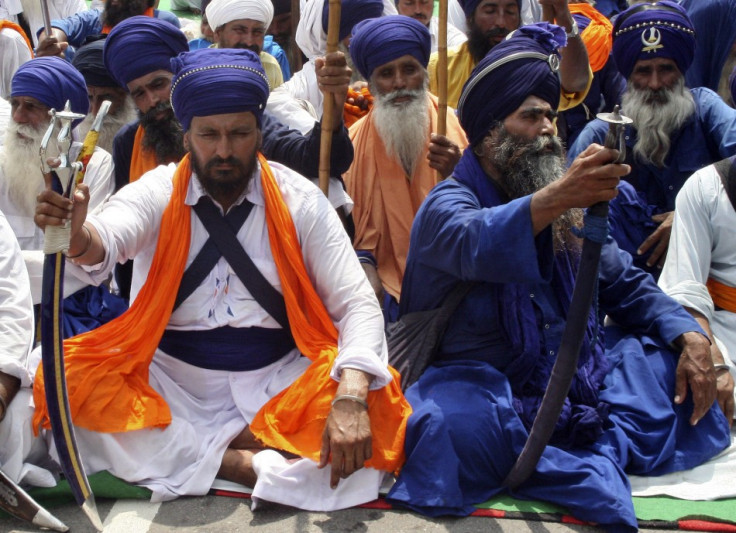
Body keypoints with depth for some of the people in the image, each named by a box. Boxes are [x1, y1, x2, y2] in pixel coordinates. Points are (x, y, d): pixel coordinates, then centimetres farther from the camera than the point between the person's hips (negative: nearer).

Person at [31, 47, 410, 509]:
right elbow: (109, 239, -24)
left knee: (377, 407, -28)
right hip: (170, 381, 1)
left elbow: (357, 304, -8)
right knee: (66, 383, -25)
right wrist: (78, 236, -51)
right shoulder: (157, 193, -2)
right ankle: (239, 463, -22)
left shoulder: (300, 201, -2)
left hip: (274, 382, 0)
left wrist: (350, 399, -26)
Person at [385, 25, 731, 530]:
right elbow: (475, 245, -33)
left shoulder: (570, 208, 13)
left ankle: (600, 455, -27)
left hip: (577, 372, 7)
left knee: (681, 360, -8)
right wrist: (555, 198, -50)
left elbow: (627, 284, 15)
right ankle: (594, 471, -26)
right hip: (485, 386, -6)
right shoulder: (447, 204, -8)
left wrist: (691, 335, -3)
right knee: (454, 427, -37)